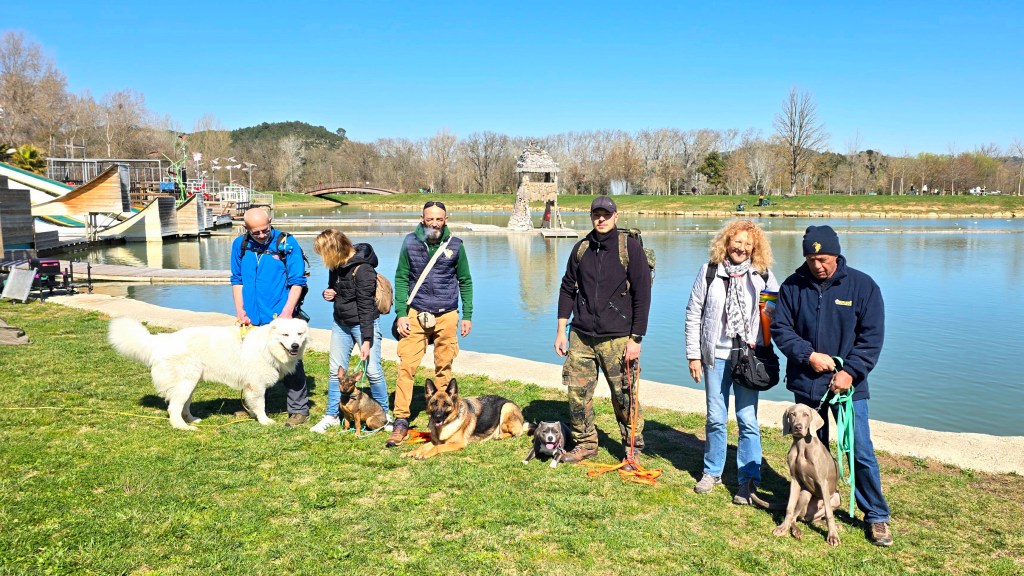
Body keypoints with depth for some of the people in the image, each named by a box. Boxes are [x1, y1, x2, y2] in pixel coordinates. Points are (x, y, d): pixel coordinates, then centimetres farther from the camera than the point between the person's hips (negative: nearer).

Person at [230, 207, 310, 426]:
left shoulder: (287, 243, -7)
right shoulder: (240, 245, 5)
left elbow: (297, 282, -7)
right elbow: (237, 280, 12)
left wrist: (287, 312, -16)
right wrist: (240, 311, 3)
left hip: (280, 318, -4)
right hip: (251, 319, 4)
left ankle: (299, 410, 11)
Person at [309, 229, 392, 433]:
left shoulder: (362, 269, -23)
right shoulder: (336, 265, 1)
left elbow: (366, 306, -22)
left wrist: (367, 340, -22)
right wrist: (328, 294, -6)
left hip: (364, 323, -7)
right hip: (341, 323, 7)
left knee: (373, 370, -4)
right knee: (335, 369, 9)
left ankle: (384, 414, 14)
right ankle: (332, 415, 21)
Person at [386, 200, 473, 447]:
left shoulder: (455, 245, 0)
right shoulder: (410, 243, 0)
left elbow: (465, 281, 7)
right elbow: (401, 279, 2)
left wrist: (467, 315, 4)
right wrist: (401, 314, -6)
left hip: (447, 315, 1)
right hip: (416, 315, 0)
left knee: (444, 367, 8)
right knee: (407, 366, -6)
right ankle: (401, 421, -1)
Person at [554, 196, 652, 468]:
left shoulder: (631, 247, -4)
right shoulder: (581, 248, 9)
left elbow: (642, 295, -6)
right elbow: (567, 289, 14)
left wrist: (636, 338, -9)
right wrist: (561, 331, 10)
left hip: (618, 339, -4)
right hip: (581, 336, 4)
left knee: (625, 397, 1)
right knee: (577, 393, 5)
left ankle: (632, 449, 19)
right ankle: (585, 443, 24)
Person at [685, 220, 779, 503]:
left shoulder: (763, 275, 1)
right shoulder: (709, 271, 0)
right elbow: (693, 314, 2)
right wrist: (693, 355, 0)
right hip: (716, 355, 1)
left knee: (747, 420, 0)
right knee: (715, 419, 10)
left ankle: (748, 480, 11)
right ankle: (712, 472, 27)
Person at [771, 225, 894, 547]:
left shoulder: (862, 286, -5)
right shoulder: (793, 286, -1)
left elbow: (872, 336, -5)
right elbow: (780, 329, 0)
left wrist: (849, 371, -15)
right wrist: (809, 355, -14)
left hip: (848, 384, -2)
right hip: (805, 384, 2)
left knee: (860, 452, -1)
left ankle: (876, 516, 14)